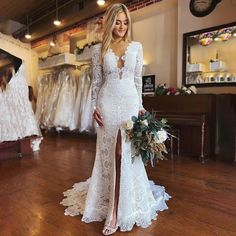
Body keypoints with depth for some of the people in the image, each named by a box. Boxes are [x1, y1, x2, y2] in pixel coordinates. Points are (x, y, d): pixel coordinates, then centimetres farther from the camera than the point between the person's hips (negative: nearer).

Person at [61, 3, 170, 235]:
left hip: (130, 101, 1)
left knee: (126, 152, -4)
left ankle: (117, 211, 7)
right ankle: (114, 209, 20)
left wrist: (141, 106, 4)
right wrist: (94, 107, -2)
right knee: (108, 152, 2)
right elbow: (96, 81, 7)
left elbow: (138, 79, 9)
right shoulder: (99, 49, 8)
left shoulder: (136, 46, 10)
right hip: (108, 102, 0)